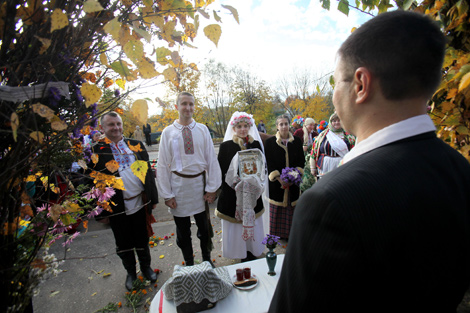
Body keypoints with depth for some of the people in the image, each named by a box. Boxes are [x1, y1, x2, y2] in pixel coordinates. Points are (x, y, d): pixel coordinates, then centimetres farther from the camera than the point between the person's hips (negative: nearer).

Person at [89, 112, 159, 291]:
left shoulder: (136, 145, 3)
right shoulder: (96, 151, -5)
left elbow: (148, 172, 6)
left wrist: (153, 198, 6)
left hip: (140, 202, 2)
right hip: (117, 208, -1)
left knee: (142, 239, 18)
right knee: (123, 243, 16)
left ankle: (146, 267, 41)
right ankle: (130, 272, 40)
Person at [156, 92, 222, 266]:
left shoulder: (202, 129, -1)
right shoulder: (168, 132, -4)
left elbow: (211, 159, -1)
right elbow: (163, 165, -3)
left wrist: (212, 188, -4)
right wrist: (167, 194, -6)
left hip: (200, 182, 1)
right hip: (178, 184, 0)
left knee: (204, 226, 16)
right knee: (183, 230, 14)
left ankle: (207, 259, 41)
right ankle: (189, 264, 37)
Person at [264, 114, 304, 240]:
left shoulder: (297, 141, 6)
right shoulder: (270, 142, -1)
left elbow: (301, 160, 6)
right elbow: (269, 163, -5)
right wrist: (280, 179, -14)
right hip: (276, 182, -2)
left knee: (291, 208, 6)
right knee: (277, 210, 4)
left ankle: (290, 233, 22)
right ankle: (277, 234, 19)